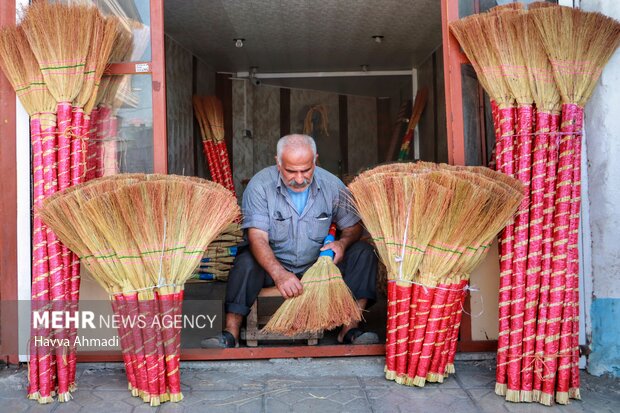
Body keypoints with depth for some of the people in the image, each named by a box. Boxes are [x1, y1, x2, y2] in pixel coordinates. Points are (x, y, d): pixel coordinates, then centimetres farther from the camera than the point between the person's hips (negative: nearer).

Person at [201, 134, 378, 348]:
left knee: (363, 252, -16)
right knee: (246, 262, -32)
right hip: (273, 262, -2)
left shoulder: (332, 185, -7)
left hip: (319, 263, 3)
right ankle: (231, 334, -30)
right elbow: (257, 237, -23)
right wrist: (279, 274, -39)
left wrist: (342, 242, -21)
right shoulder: (260, 185, -15)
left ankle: (350, 329, -22)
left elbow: (353, 226, 4)